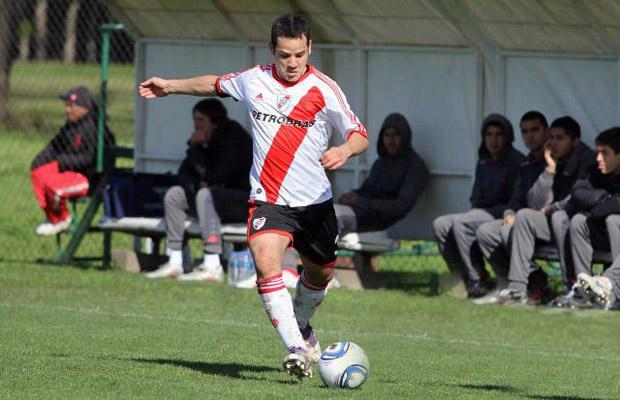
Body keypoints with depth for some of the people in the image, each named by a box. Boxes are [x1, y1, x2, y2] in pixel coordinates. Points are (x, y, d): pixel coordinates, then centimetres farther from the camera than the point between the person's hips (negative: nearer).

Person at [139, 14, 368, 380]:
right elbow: (216, 84, 23)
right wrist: (171, 86, 32)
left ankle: (301, 326, 51)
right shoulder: (253, 81, 1)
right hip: (269, 201, 0)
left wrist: (345, 150, -31)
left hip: (315, 202, 0)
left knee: (320, 274, 18)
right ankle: (297, 350, -31)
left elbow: (360, 136, -8)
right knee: (266, 263, -26)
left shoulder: (324, 89, -8)